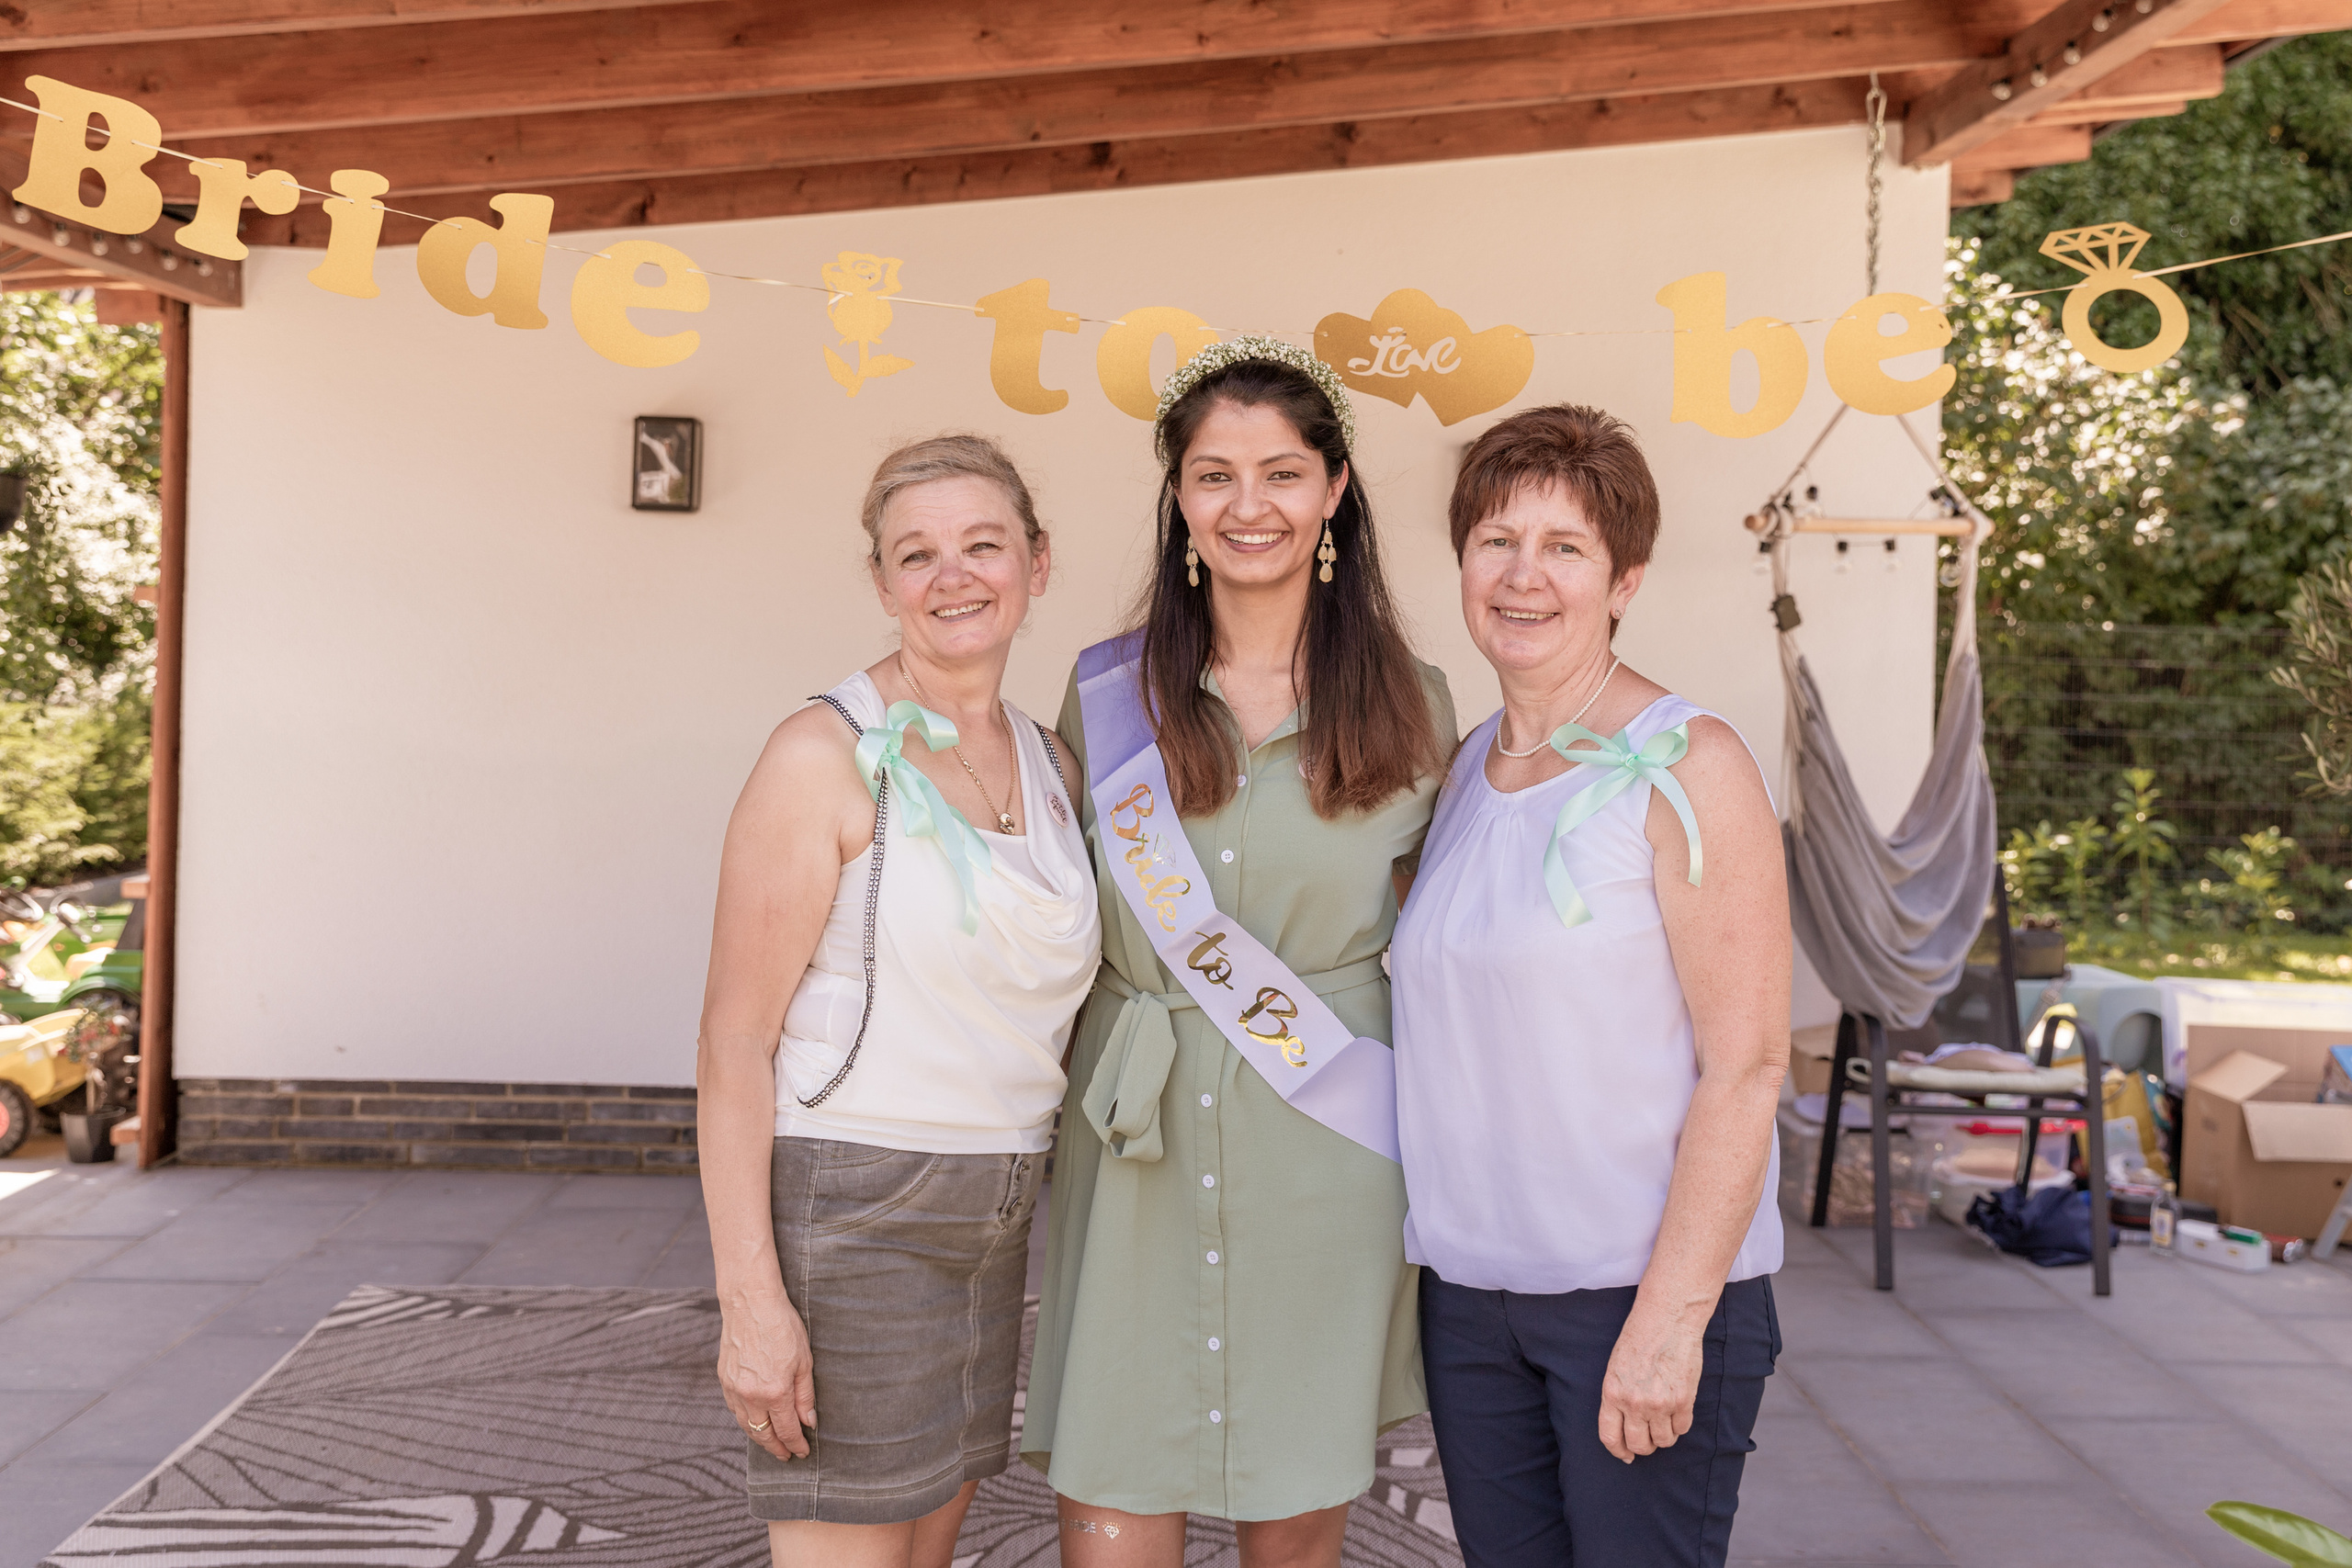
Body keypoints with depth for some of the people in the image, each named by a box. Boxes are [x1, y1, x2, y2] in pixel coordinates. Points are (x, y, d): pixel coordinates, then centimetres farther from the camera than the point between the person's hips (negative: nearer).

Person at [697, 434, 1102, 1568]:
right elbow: (734, 1043, -14)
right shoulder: (827, 756, -11)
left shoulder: (1052, 764, 9)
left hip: (990, 1215, 7)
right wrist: (750, 1298, -18)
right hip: (845, 1208, -6)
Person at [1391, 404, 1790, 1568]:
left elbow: (1747, 1064, -13)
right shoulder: (1470, 767, 9)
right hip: (1467, 1286, 6)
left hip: (1644, 1287, -6)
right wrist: (1431, 1248, 9)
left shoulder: (1684, 766, -10)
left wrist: (1671, 1314, -17)